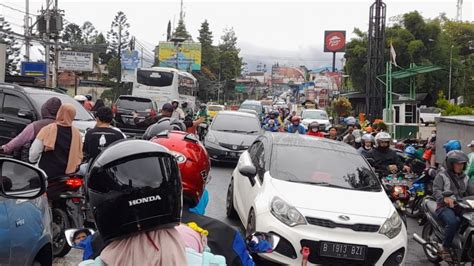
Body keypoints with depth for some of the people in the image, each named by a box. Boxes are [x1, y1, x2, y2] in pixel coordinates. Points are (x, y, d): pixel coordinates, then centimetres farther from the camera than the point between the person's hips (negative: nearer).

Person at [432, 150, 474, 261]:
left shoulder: (464, 177, 20)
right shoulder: (442, 175, 1)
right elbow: (436, 190, -12)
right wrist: (445, 198, -34)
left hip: (461, 206, 5)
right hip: (445, 206, -5)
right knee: (452, 222, -35)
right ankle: (445, 248, -18)